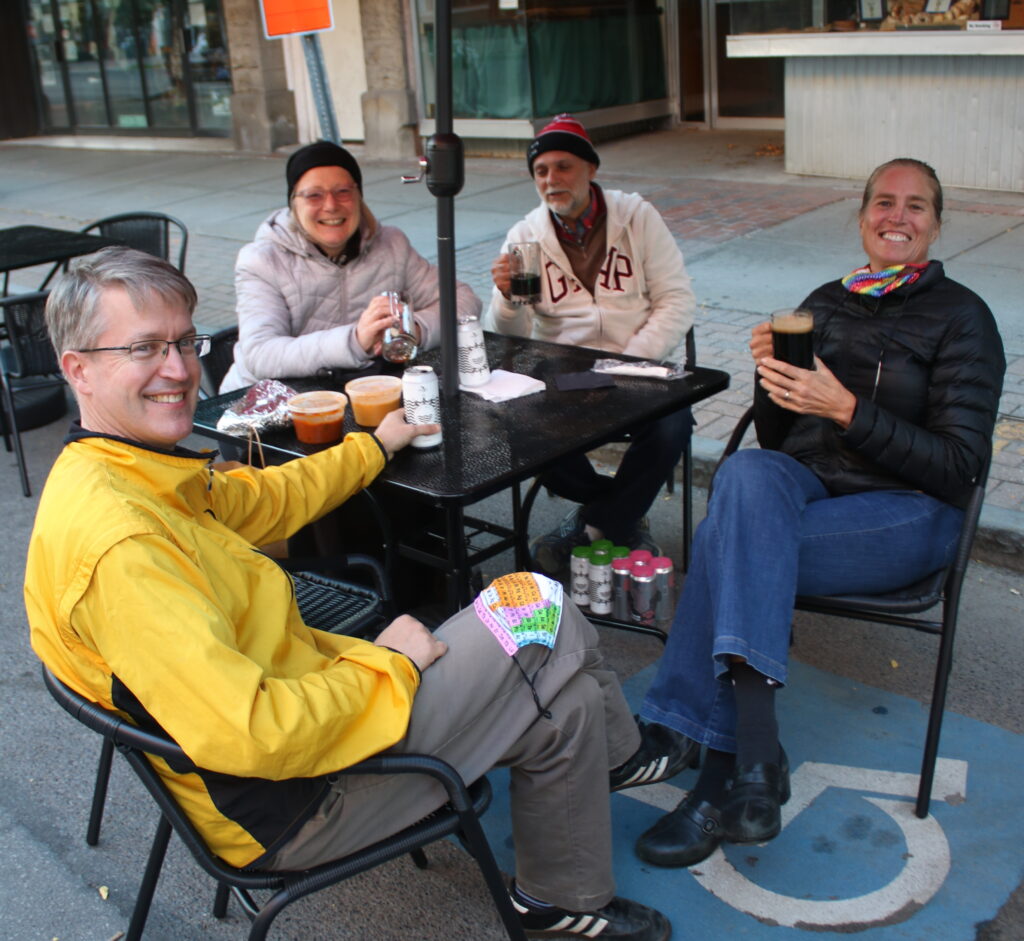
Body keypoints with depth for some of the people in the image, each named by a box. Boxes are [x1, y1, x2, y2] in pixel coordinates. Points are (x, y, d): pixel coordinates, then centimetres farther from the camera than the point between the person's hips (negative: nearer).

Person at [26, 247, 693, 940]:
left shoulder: (139, 476, 2)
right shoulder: (117, 541, -30)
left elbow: (264, 500, 21)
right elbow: (246, 737, -33)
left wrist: (375, 446, 33)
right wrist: (386, 664, -18)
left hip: (298, 692, 9)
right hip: (291, 806, -9)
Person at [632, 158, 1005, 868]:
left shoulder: (962, 317, 3)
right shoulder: (826, 304, 17)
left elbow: (961, 467, -7)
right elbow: (775, 436, 17)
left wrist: (847, 409, -17)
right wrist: (771, 376, -5)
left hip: (906, 513, -4)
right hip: (806, 486, 4)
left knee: (731, 540, -31)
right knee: (748, 471, -34)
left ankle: (722, 773, -26)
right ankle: (755, 761, -37)